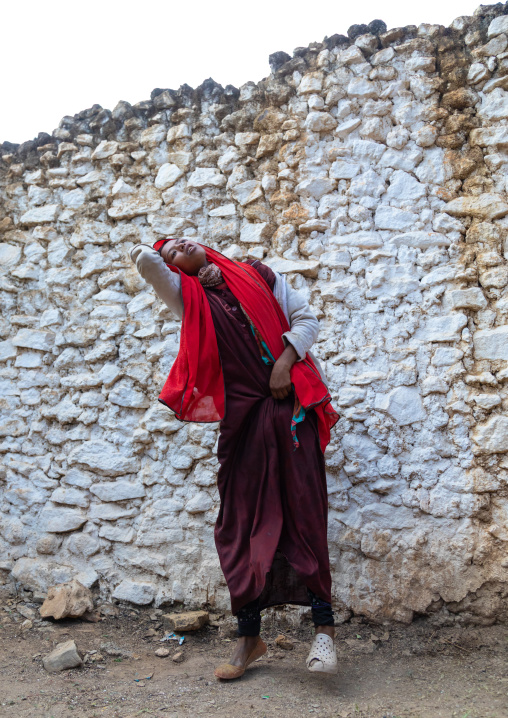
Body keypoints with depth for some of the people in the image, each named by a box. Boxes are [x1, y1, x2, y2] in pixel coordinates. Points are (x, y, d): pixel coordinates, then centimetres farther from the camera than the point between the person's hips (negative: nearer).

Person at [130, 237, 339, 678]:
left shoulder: (258, 276, 12)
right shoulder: (188, 297, 7)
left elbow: (305, 318, 10)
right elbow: (143, 258, -8)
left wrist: (285, 360, -6)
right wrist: (159, 256, 14)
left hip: (291, 409, 0)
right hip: (243, 418, 0)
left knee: (305, 516, -4)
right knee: (243, 524, 4)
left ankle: (324, 627, 4)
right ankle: (249, 637, 15)